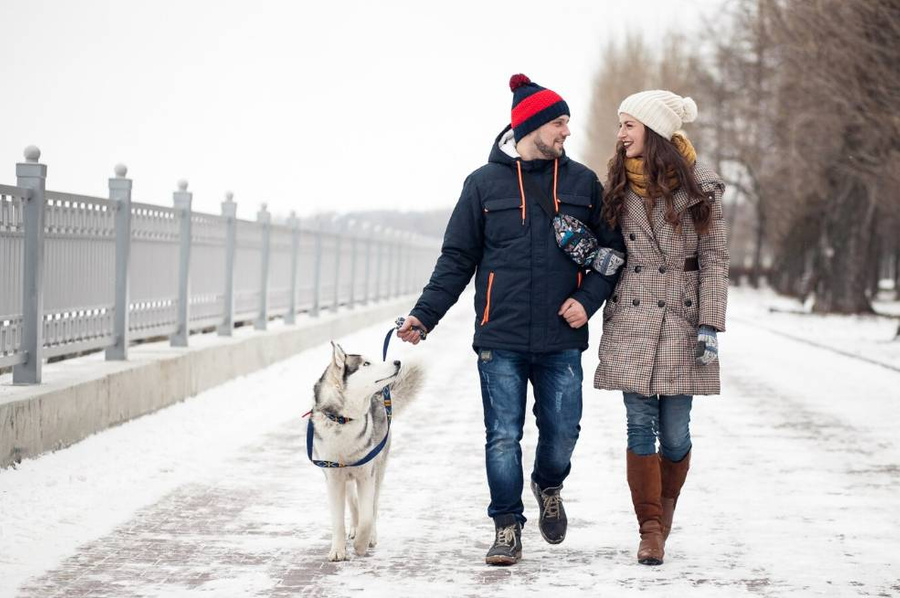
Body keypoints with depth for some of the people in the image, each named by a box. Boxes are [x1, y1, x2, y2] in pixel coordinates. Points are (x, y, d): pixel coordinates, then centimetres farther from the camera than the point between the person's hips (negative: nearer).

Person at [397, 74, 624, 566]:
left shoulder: (582, 183, 8)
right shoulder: (484, 184, 4)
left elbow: (611, 249, 11)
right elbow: (457, 259, 6)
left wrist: (588, 299, -5)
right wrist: (424, 315, -3)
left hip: (561, 340, 1)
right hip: (500, 339, -1)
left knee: (561, 433, 2)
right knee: (503, 438, -1)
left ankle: (548, 487, 33)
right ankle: (507, 528, 12)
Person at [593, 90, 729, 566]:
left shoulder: (699, 184, -2)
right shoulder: (619, 183, 9)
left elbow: (714, 258, -2)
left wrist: (709, 326, -8)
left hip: (681, 317, -2)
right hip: (631, 319, 2)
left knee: (675, 432, 0)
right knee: (640, 425, -3)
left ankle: (666, 506, 25)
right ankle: (651, 530, 2)